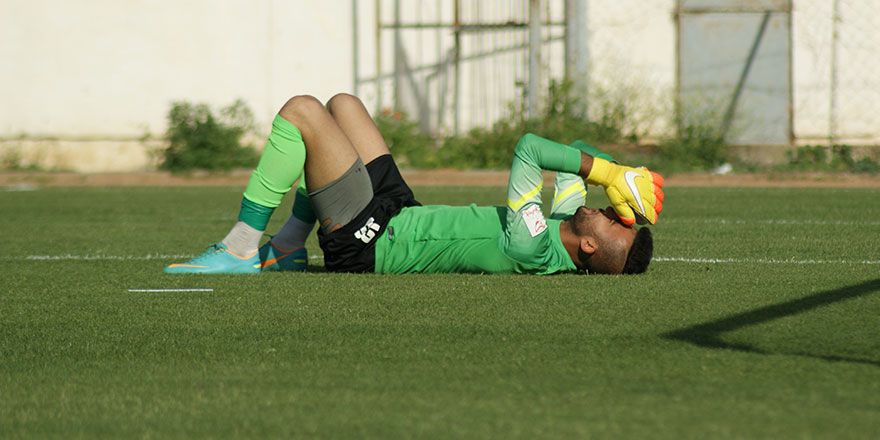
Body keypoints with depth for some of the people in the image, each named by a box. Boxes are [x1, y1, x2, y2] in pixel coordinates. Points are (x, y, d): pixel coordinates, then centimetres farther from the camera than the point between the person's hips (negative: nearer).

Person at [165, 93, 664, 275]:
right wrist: (608, 171, -11)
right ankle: (287, 250, 25)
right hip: (404, 211, 9)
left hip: (368, 239, -9)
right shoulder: (565, 240, -7)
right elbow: (577, 154, 7)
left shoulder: (530, 250, -33)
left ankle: (242, 248, 2)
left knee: (301, 111, -9)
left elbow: (528, 148, -31)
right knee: (342, 105, 20)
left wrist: (605, 170, -25)